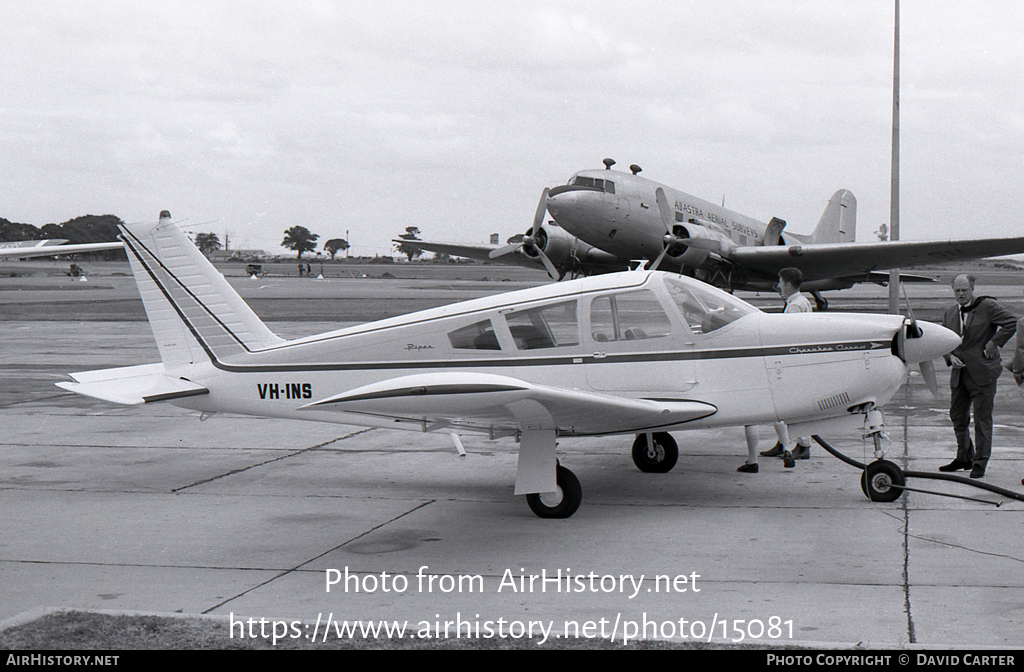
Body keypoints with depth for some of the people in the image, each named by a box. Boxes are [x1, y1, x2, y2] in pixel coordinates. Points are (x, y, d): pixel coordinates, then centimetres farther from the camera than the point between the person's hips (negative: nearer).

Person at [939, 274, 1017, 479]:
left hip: (982, 372, -6)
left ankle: (980, 463, 4)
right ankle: (964, 458, 29)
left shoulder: (987, 306, -7)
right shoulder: (950, 313, 11)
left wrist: (993, 344, -13)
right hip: (959, 374, 6)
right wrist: (950, 357, -3)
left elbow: (1011, 323, -12)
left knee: (982, 419, -3)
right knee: (957, 416, 13)